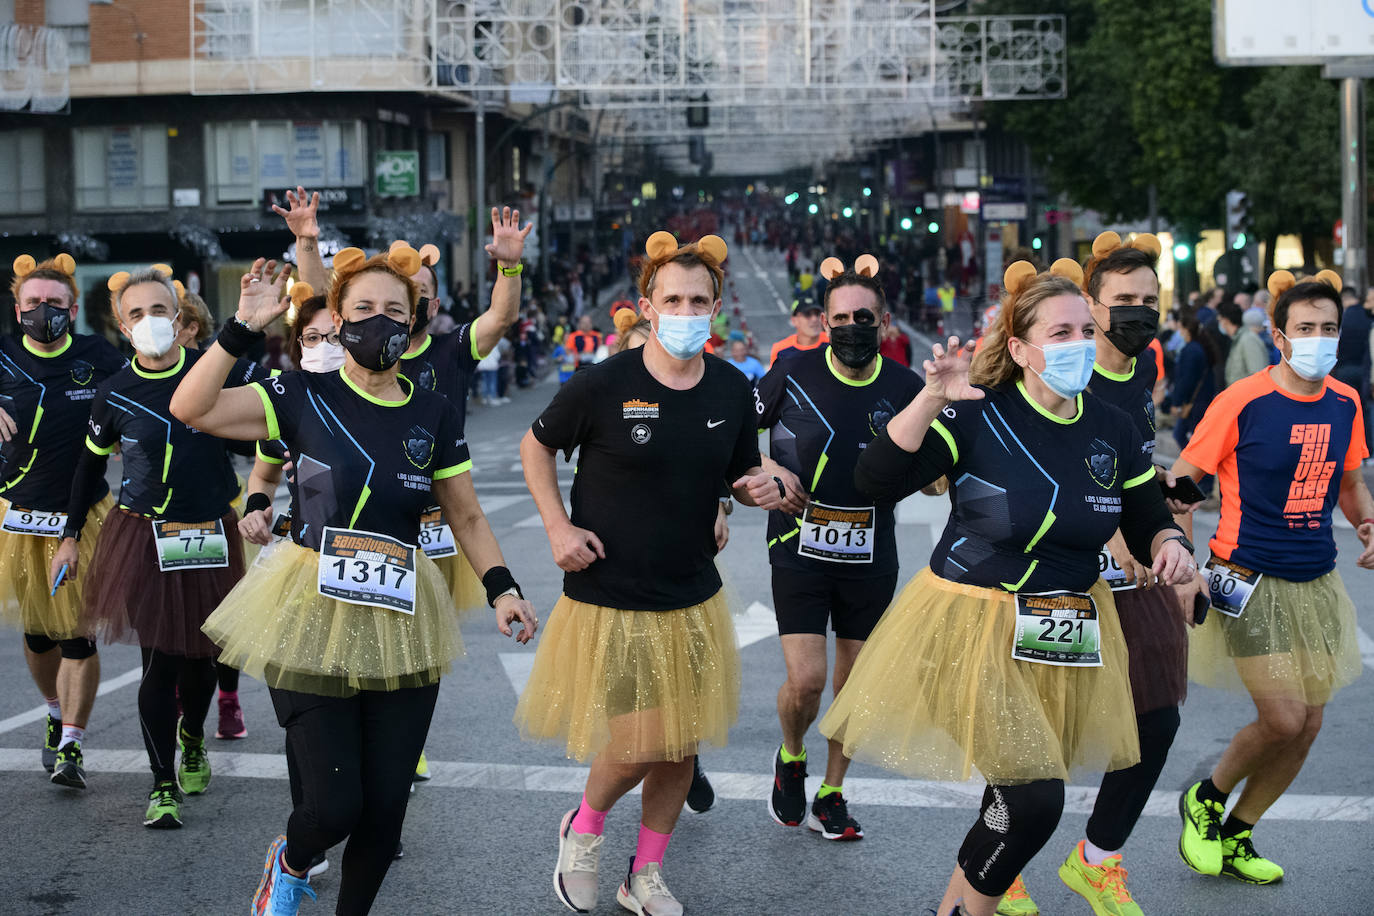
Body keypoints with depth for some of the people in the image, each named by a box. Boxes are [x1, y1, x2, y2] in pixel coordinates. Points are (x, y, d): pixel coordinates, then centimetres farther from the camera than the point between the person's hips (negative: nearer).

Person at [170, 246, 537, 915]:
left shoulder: (433, 415, 6)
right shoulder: (305, 396, -3)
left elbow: (466, 516, 13)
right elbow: (190, 408, -12)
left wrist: (501, 587, 0)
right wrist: (244, 326, -16)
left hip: (400, 621, 3)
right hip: (312, 612, -3)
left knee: (385, 806, 4)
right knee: (334, 806, -7)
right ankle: (290, 862, 29)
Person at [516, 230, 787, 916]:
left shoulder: (731, 390, -1)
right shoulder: (603, 385, -13)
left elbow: (740, 475, 13)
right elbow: (535, 446, 2)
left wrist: (764, 489, -11)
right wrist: (558, 527, -9)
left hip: (693, 598, 5)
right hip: (609, 598, -4)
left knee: (681, 744, 11)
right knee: (637, 746, -5)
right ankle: (584, 828, 28)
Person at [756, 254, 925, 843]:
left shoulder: (905, 387, -3)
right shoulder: (794, 372, -8)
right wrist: (767, 469, -12)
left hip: (871, 556, 2)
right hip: (800, 548, -2)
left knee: (855, 682, 10)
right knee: (805, 680, -10)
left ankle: (831, 795, 28)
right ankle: (791, 758, 22)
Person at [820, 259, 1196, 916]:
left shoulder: (1113, 431, 2)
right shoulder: (976, 417, -13)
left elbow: (1149, 523, 11)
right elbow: (875, 481, -23)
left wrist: (1170, 544, -12)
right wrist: (931, 399, -34)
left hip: (1071, 637, 5)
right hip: (977, 630, -5)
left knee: (1020, 801, 14)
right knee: (1034, 802, -13)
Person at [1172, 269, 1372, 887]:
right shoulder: (1241, 403, -13)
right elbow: (1181, 482, -7)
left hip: (1316, 583, 6)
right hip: (1250, 582, -6)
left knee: (1307, 726, 7)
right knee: (1283, 719, -13)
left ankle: (1235, 838, 25)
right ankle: (1204, 800, 16)